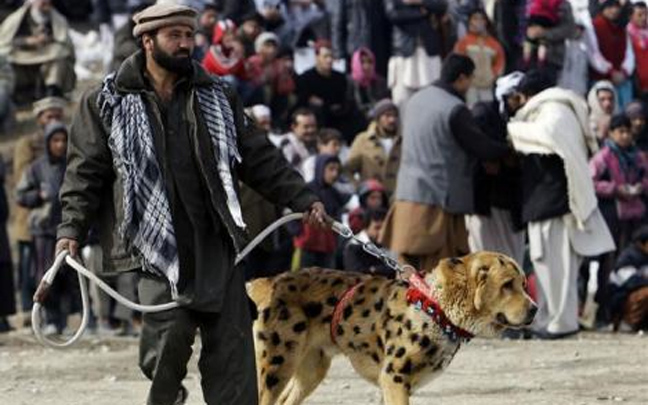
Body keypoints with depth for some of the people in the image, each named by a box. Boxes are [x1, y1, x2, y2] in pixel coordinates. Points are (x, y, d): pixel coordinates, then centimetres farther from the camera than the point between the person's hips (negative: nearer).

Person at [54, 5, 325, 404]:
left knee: (232, 341, -4)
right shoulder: (107, 102, 6)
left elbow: (259, 158, 16)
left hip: (216, 242, 3)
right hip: (155, 243, -3)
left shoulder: (217, 96, 14)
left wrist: (303, 199, 9)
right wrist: (72, 229, -7)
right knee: (169, 333, -15)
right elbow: (86, 171, 4)